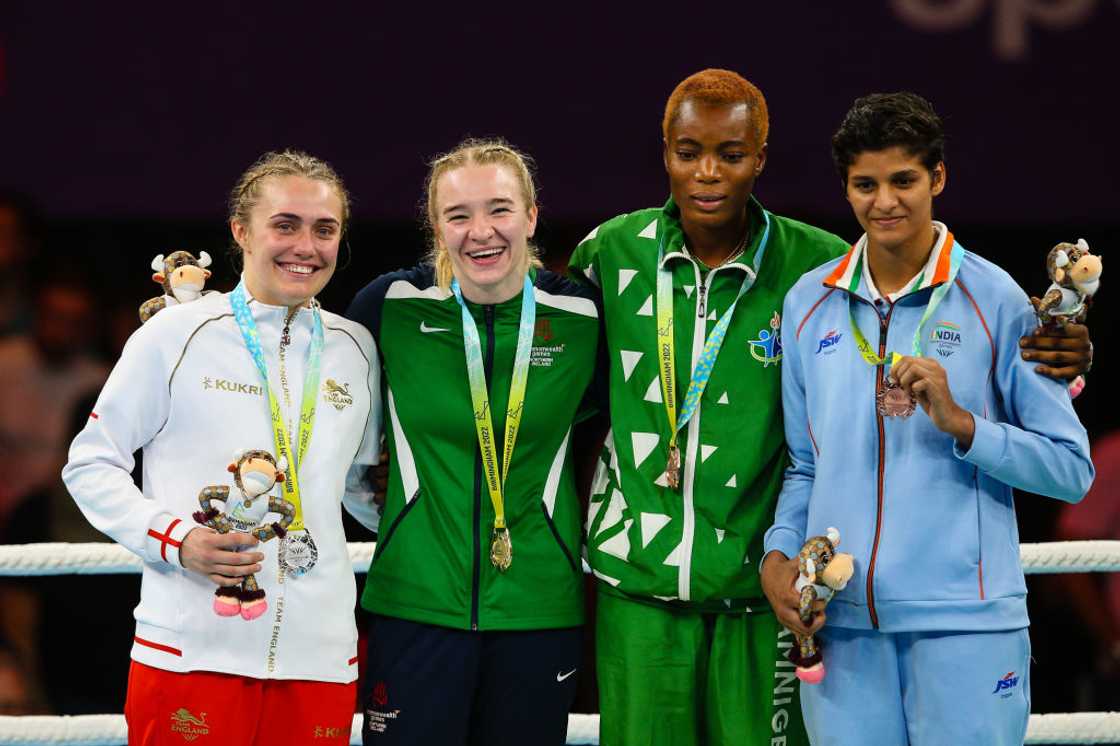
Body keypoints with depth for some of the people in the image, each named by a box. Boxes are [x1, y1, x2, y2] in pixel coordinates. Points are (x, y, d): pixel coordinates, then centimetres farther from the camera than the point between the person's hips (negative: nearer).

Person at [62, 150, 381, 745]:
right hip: (192, 650, -4)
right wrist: (176, 539, -12)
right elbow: (90, 465, 2)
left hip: (319, 656, 4)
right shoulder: (175, 335, -1)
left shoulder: (356, 349, 12)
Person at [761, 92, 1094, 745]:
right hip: (840, 623, 3)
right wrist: (778, 555, 2)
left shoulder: (996, 300, -1)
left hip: (966, 622, -3)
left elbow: (1072, 470, -2)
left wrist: (959, 421, -14)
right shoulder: (809, 304, 11)